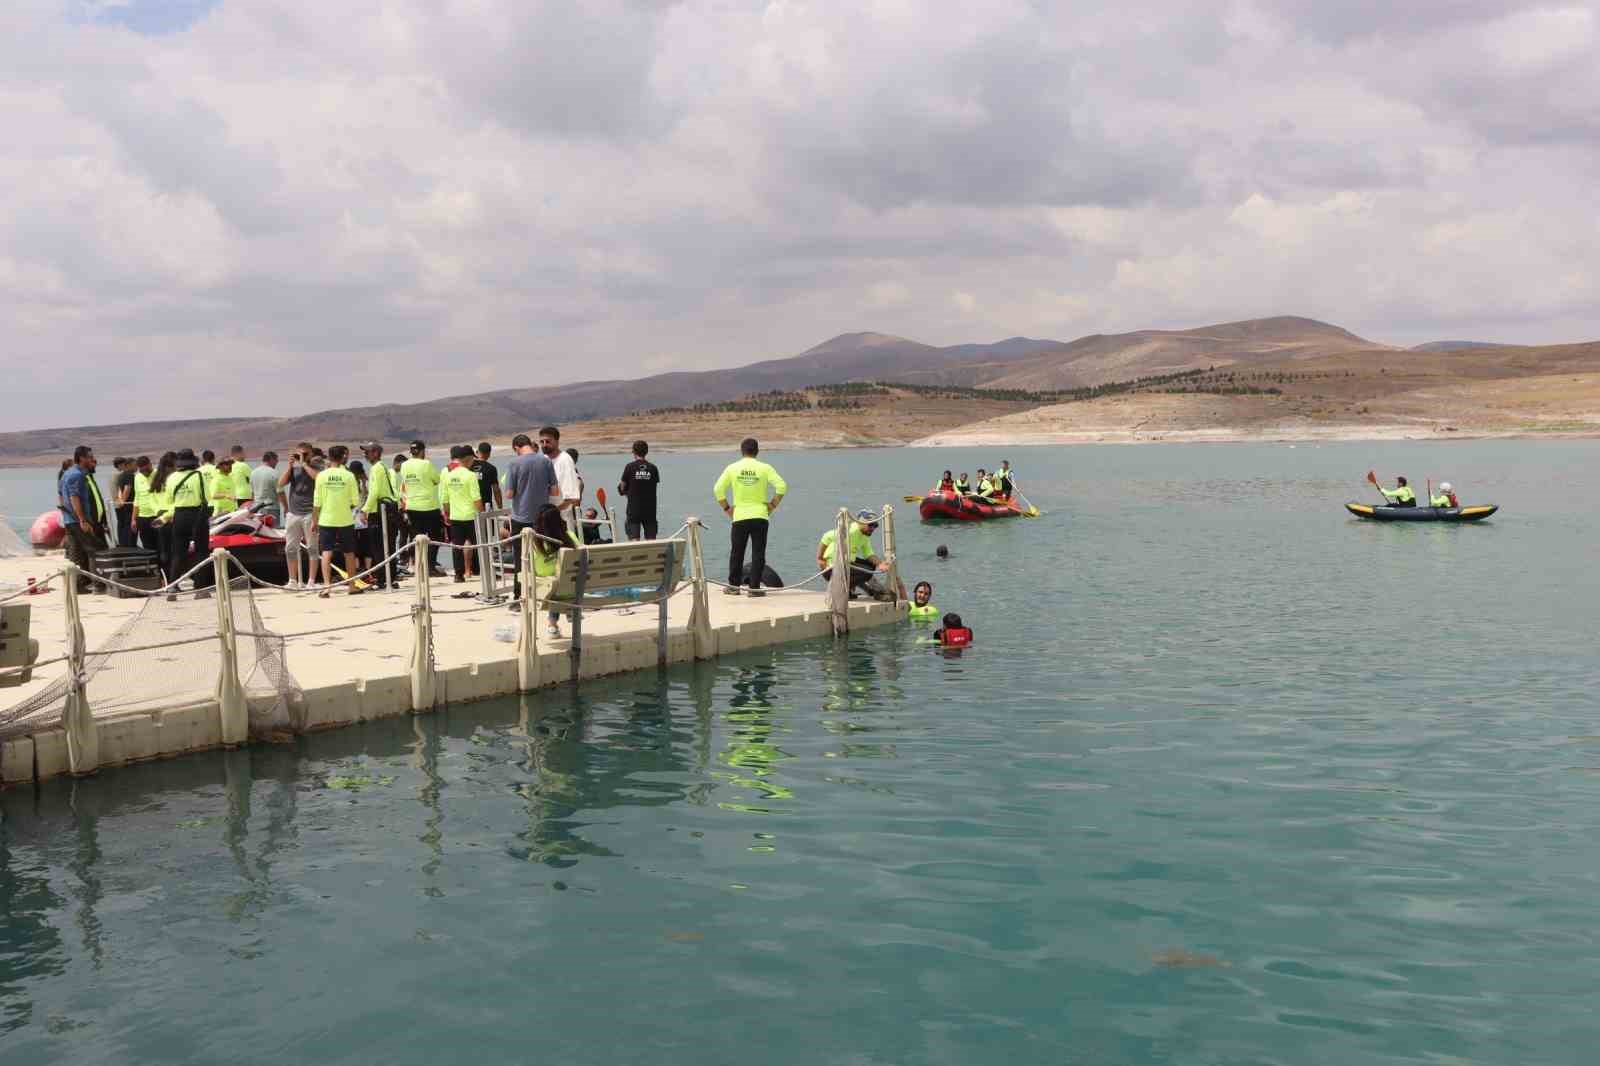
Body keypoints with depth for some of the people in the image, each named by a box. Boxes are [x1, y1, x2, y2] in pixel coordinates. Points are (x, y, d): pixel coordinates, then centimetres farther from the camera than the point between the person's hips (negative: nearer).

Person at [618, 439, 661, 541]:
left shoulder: (630, 467, -6)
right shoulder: (653, 468, -1)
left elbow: (622, 487, 1)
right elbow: (656, 485, 6)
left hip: (634, 509, -2)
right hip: (650, 509, 2)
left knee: (634, 539, -1)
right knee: (651, 539, 8)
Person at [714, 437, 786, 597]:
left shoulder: (732, 468, 2)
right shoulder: (764, 468, -2)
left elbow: (718, 490, 0)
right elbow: (782, 486, -9)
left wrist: (726, 508, 9)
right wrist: (772, 505, 0)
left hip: (739, 517, 1)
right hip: (760, 516, -1)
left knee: (736, 553, 12)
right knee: (758, 553, 2)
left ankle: (733, 586, 17)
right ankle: (754, 587, 0)